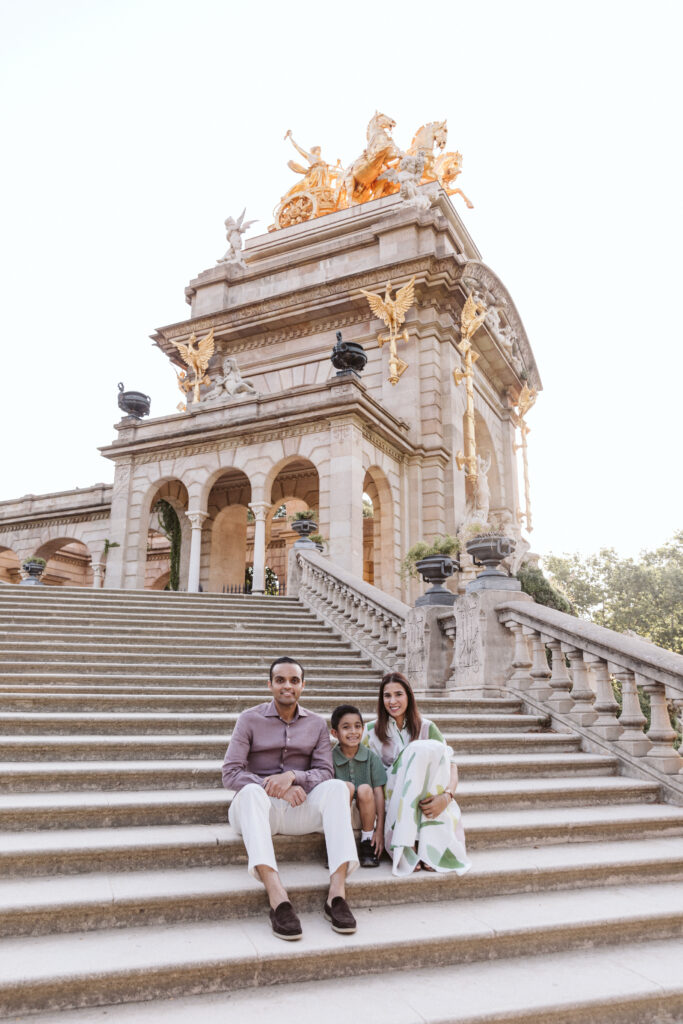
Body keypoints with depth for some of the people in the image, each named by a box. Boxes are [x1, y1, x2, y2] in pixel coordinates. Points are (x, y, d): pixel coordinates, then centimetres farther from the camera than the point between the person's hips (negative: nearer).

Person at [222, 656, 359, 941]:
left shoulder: (317, 724, 11)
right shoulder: (249, 719, 2)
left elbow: (325, 772, 0)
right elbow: (230, 773, -7)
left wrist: (292, 776, -22)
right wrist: (274, 787, -21)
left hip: (298, 809, 2)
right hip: (257, 809, -2)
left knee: (336, 787, -27)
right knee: (251, 791, -37)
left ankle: (337, 892, -37)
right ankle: (277, 896, -50)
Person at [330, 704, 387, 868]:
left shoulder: (371, 756, -4)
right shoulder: (330, 758, -7)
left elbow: (378, 792, -5)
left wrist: (380, 830, -10)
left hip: (365, 814, 1)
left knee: (365, 789, -29)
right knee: (347, 786, -28)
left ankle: (367, 844, -9)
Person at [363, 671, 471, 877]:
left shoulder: (426, 728, 10)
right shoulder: (372, 731, 9)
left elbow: (451, 766, 0)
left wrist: (447, 796, -21)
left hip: (426, 797, 1)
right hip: (392, 797, -1)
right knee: (419, 750, -27)